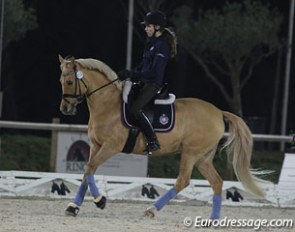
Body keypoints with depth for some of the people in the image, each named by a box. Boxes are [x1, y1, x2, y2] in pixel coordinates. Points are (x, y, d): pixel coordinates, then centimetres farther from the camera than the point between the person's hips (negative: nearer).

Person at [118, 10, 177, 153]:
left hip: (154, 84, -11)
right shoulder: (152, 42, 15)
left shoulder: (162, 45, -16)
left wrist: (133, 75, -21)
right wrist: (129, 73, 5)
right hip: (145, 83, 11)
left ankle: (153, 141, -20)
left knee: (135, 109, -24)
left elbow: (154, 71, -22)